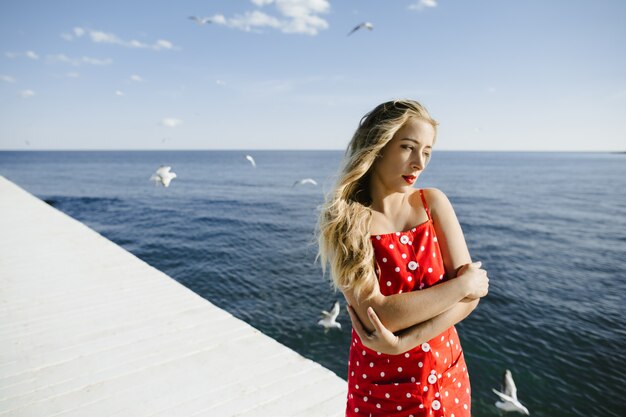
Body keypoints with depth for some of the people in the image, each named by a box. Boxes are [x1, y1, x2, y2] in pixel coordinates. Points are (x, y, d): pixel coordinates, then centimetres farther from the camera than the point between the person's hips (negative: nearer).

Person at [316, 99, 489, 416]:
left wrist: (403, 342, -21)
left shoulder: (433, 202, -6)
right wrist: (462, 284, -17)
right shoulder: (344, 221, -15)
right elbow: (378, 313, -24)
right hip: (381, 388, -3)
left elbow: (471, 294, -12)